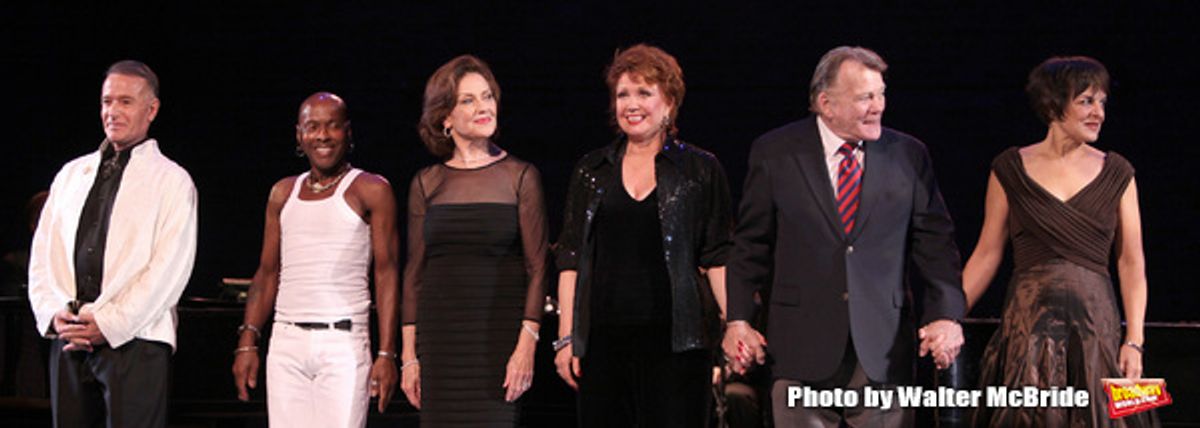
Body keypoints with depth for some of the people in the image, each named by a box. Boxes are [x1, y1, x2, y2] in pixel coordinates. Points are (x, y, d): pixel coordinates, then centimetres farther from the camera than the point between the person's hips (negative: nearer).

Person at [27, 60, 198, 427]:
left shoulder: (172, 181, 4)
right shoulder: (72, 174, 19)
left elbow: (169, 269, -6)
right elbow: (43, 252, 15)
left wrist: (108, 324, -13)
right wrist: (53, 314, -2)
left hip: (134, 342, -4)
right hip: (67, 340, 4)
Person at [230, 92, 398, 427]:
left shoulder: (371, 191, 2)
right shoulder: (283, 194, 16)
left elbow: (386, 273, -3)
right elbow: (267, 272, 18)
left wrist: (386, 353, -10)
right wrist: (247, 343, 8)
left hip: (345, 344, -4)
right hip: (286, 343, 4)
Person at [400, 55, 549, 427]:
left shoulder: (520, 176, 3)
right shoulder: (427, 183, 9)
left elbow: (537, 267, -1)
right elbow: (414, 271, 10)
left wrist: (526, 346, -11)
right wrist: (409, 355, 5)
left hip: (499, 335, -2)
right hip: (439, 337, 2)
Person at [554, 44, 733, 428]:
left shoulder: (701, 170, 7)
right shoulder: (591, 171, 13)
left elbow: (718, 259, 4)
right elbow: (571, 258, 12)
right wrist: (566, 337, 4)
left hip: (675, 338, -2)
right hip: (603, 339, 2)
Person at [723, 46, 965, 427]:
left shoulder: (909, 155, 6)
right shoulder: (774, 153, 2)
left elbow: (934, 242, 4)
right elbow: (751, 245, 5)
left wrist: (945, 315, -8)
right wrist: (738, 320, -1)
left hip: (884, 351, 1)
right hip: (803, 351, -1)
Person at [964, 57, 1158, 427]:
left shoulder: (1117, 173, 5)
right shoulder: (1010, 169, 3)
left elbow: (1131, 261, 2)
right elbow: (987, 254, 5)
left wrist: (1135, 340, -6)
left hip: (1096, 325, 1)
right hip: (1028, 323, -1)